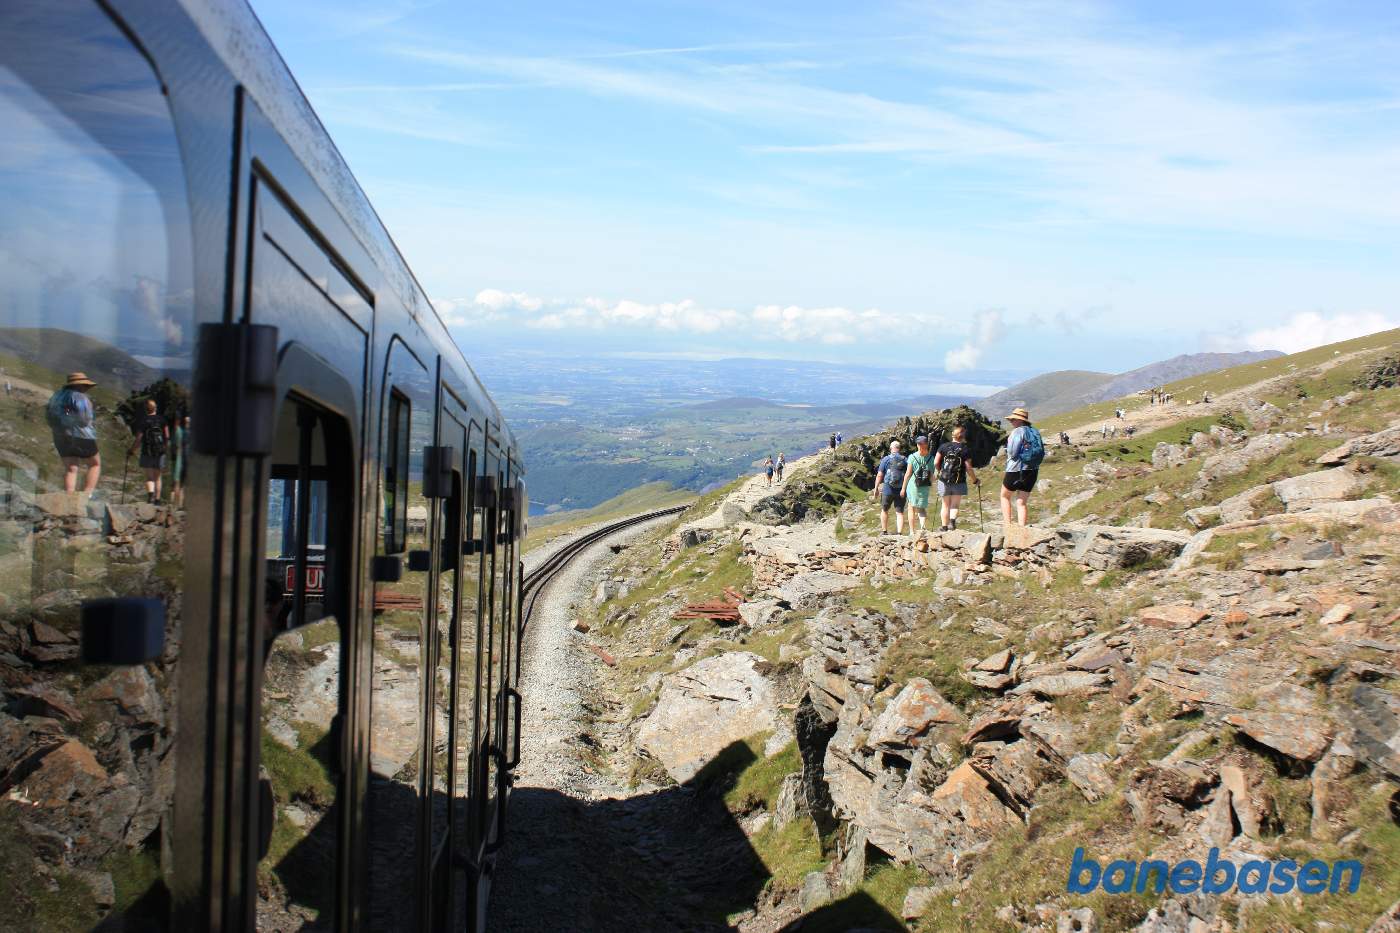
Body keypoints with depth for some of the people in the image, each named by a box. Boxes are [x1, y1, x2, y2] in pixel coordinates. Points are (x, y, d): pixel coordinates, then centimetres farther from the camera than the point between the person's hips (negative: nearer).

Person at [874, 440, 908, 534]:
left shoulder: (886, 459, -4)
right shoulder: (905, 460, 1)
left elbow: (879, 475, -5)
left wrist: (876, 488, 3)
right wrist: (904, 489, 7)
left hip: (888, 490, -1)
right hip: (901, 491, 1)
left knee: (884, 510, 17)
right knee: (900, 512, 4)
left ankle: (884, 532, 22)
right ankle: (899, 533, -6)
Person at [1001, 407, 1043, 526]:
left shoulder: (1018, 431, -11)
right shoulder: (1035, 432, 12)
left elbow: (1012, 452, -16)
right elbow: (1042, 454, 12)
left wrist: (1009, 441, 1)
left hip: (1016, 470, -6)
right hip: (1033, 471, 6)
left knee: (1005, 496, 14)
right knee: (1021, 503, 10)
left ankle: (1007, 525, 4)